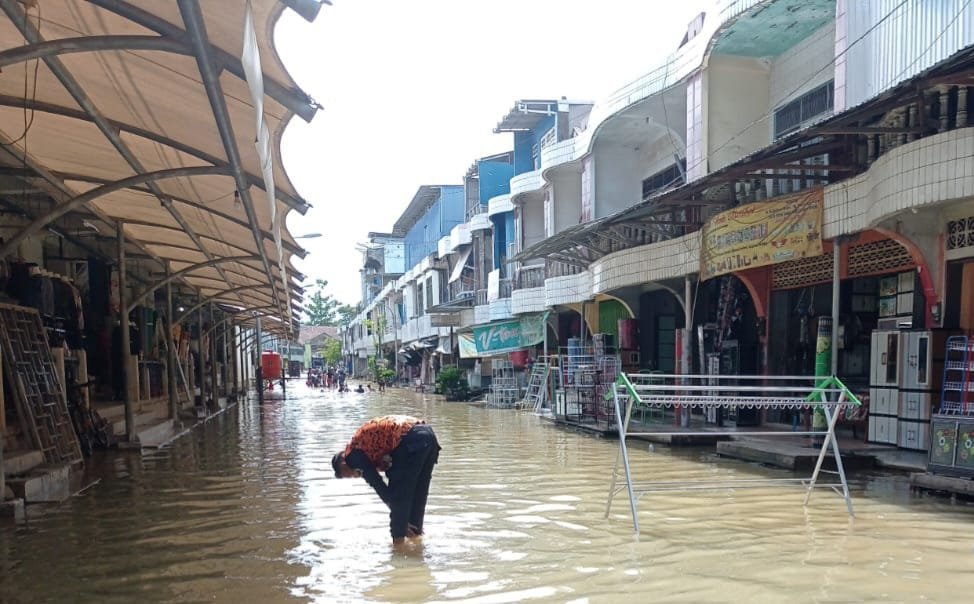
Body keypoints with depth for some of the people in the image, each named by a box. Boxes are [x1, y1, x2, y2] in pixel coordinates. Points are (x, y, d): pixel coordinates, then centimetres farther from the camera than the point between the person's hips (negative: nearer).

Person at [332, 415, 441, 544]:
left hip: (411, 440, -9)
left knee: (399, 491, 5)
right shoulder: (370, 452, 32)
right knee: (419, 490, 21)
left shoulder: (352, 454, 8)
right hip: (428, 434, 9)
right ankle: (416, 530, 29)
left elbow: (378, 485, 6)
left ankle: (398, 536, 11)